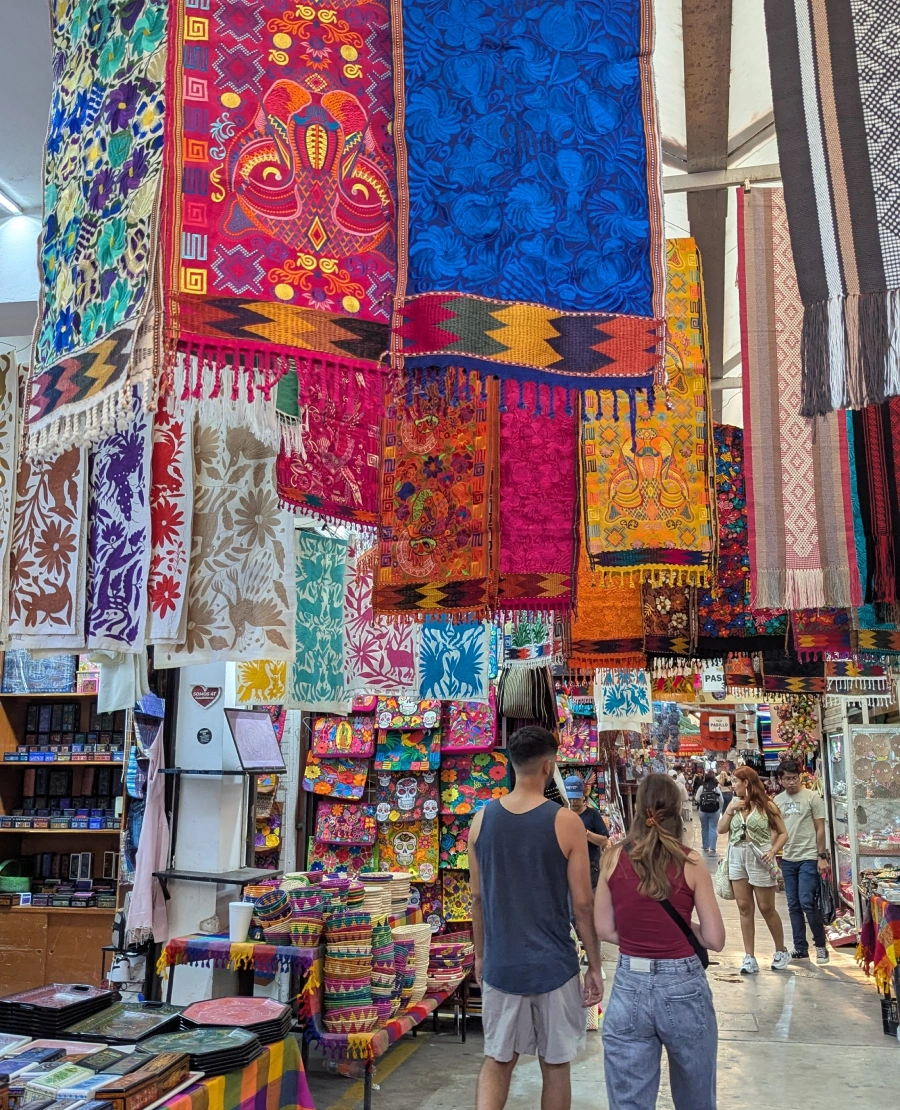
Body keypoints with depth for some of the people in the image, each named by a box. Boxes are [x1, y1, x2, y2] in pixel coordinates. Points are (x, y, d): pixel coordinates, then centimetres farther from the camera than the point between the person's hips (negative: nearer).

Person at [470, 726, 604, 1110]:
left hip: (501, 964, 3)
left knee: (497, 1060, 17)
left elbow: (477, 898, 4)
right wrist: (595, 965, 1)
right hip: (553, 965, -2)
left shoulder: (482, 819, -4)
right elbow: (583, 905, -10)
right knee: (555, 1065, 15)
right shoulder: (566, 822, -14)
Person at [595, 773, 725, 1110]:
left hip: (629, 987, 1)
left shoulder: (614, 858, -5)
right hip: (683, 987, -1)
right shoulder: (689, 862, -10)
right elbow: (715, 939, -6)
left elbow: (604, 930, 0)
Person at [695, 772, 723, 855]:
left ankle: (705, 847, 22)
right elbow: (721, 801, -2)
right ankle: (712, 848, -9)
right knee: (713, 829, 0)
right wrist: (720, 809, 13)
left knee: (704, 828, 13)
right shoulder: (717, 788, -3)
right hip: (715, 811, 0)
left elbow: (697, 799, -6)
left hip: (703, 811, 0)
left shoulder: (701, 787, -5)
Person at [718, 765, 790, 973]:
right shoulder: (734, 803, 8)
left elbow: (783, 833, -3)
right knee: (744, 908, 6)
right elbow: (721, 829, 4)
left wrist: (773, 851, -17)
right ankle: (749, 957, 11)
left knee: (767, 908, 5)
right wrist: (730, 810, -8)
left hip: (759, 858, -4)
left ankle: (781, 951, 26)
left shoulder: (766, 804, -5)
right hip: (737, 858, 4)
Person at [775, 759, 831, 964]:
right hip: (787, 859, 5)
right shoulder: (777, 800, 8)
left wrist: (822, 857, -9)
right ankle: (800, 948, 19)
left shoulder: (812, 797, -5)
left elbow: (820, 829, -5)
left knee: (807, 902, -8)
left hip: (808, 858, -5)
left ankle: (821, 945, 11)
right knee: (794, 905, 9)